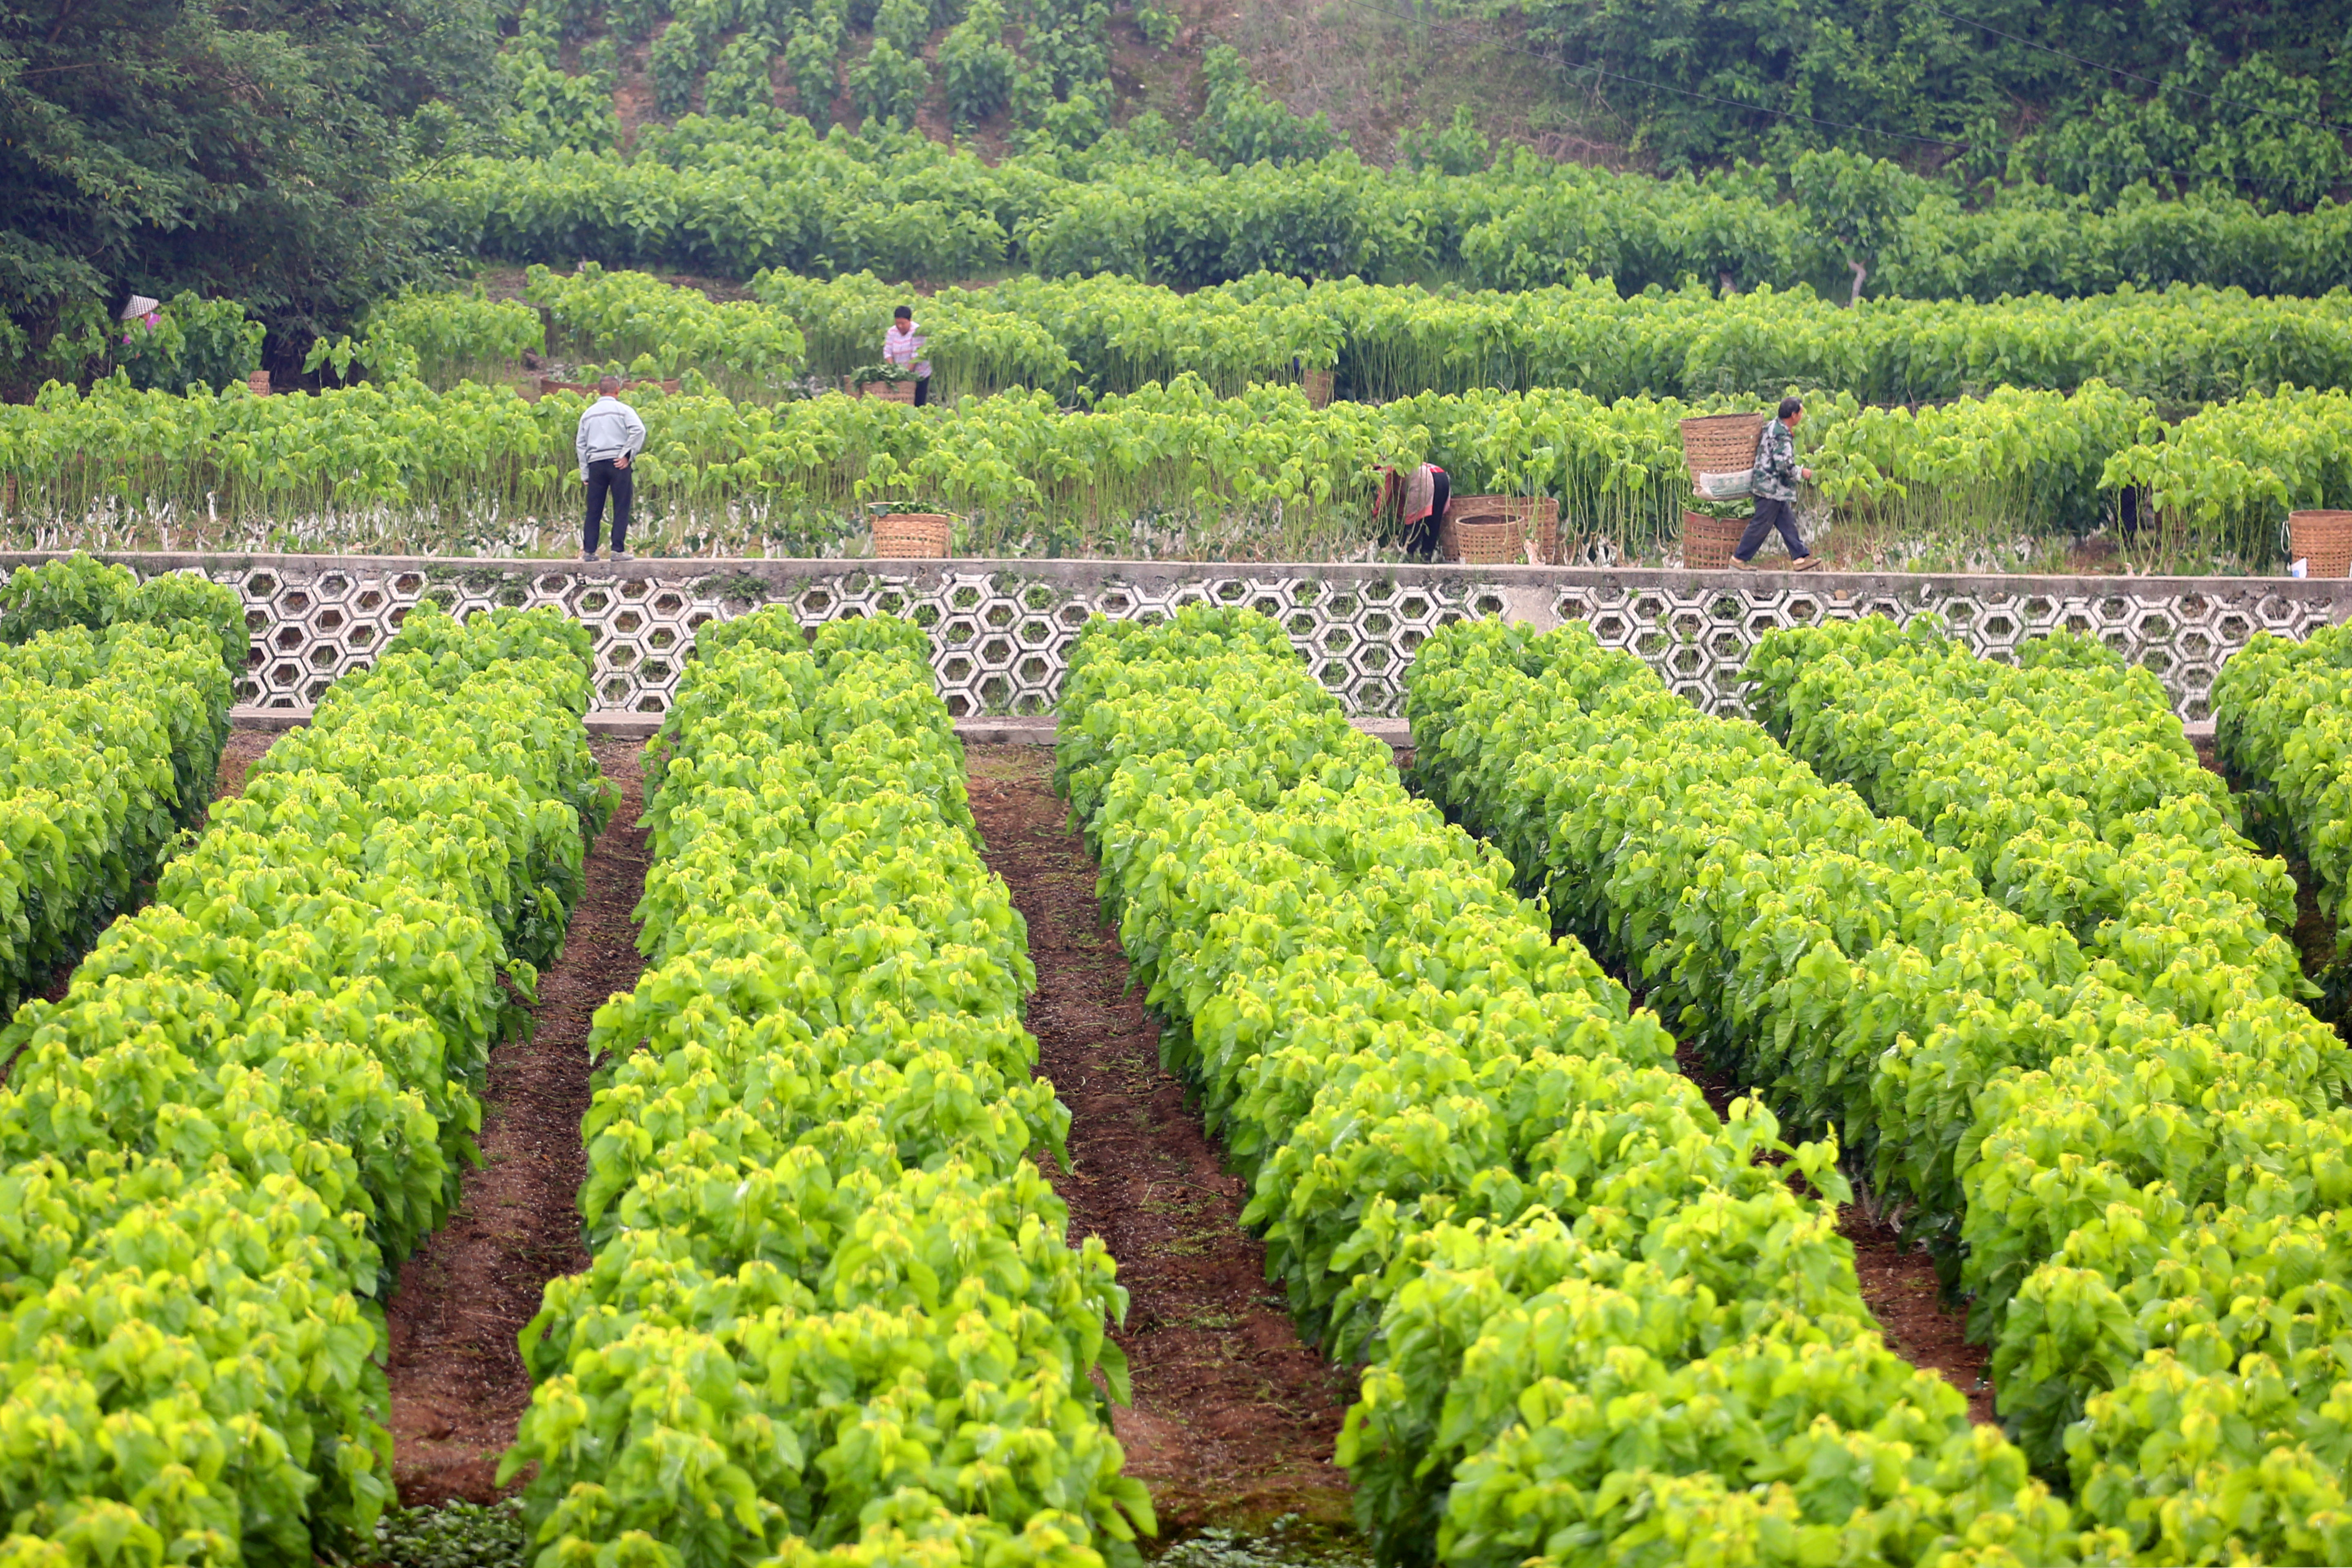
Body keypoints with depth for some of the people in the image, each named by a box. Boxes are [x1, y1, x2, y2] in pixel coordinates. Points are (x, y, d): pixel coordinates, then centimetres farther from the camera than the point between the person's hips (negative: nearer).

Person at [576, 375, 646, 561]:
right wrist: (627, 455, -9)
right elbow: (638, 431, -14)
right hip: (617, 462, -4)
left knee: (594, 510, 8)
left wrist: (585, 474, 16)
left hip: (595, 463, 4)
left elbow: (581, 444, 16)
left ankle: (588, 551, 6)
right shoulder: (623, 410, 2)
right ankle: (618, 550, -6)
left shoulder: (589, 414, 16)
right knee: (621, 509, 0)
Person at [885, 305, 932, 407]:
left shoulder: (917, 331, -11)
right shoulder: (892, 332, 3)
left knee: (918, 404, -5)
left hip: (919, 375, -4)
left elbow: (917, 355, -17)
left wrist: (908, 371, -24)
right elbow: (887, 352, -1)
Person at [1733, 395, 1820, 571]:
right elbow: (1784, 466, -27)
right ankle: (1739, 558, 8)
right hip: (1772, 488, -10)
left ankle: (1800, 558, 14)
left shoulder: (1772, 426, 8)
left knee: (1788, 522, 12)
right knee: (1762, 525, -1)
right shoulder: (1782, 437, -23)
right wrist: (1801, 473, -11)